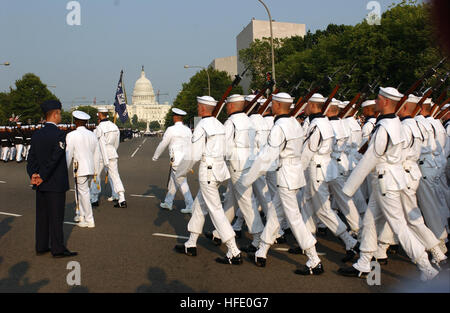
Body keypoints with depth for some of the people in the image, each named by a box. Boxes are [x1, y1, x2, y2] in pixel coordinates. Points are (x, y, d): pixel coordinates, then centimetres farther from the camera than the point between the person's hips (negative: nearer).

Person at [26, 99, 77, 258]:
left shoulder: (36, 135, 7)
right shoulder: (59, 135, -15)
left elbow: (31, 158, 3)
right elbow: (54, 158, -20)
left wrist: (33, 174, -7)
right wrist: (42, 178, -14)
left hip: (41, 185, 7)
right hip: (55, 185, -7)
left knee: (42, 215, 14)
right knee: (56, 217, 0)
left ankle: (41, 246, 22)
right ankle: (58, 249, 7)